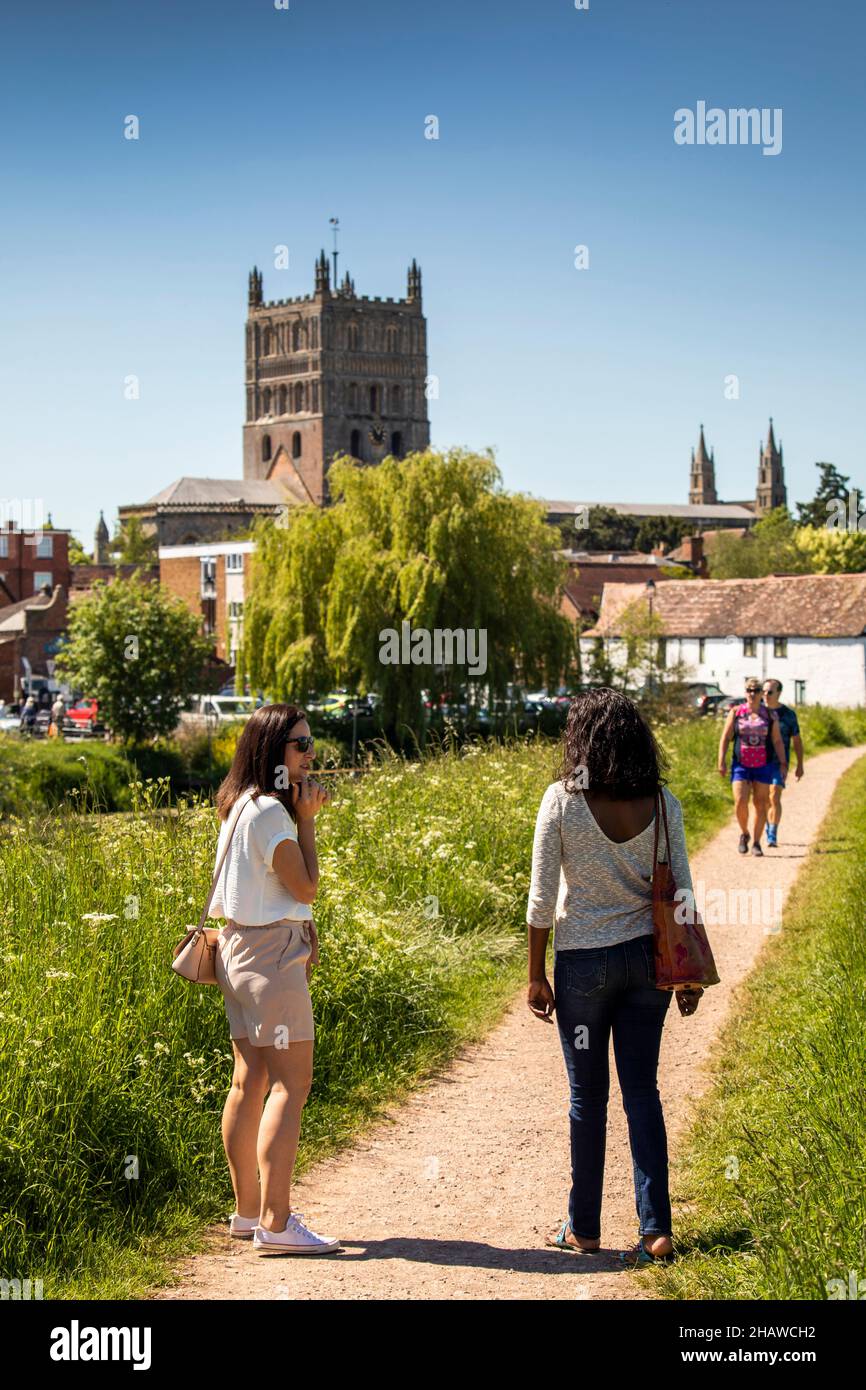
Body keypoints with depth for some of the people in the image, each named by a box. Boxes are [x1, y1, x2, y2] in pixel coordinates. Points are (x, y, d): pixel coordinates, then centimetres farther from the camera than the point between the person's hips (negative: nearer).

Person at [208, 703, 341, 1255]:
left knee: (250, 1081, 12)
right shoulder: (269, 811, -16)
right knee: (291, 1084, -9)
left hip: (242, 947, 10)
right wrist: (307, 818, -9)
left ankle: (248, 1211, 19)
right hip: (273, 953, -10)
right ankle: (275, 1222, -11)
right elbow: (306, 886, -13)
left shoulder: (241, 806, 13)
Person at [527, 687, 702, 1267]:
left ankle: (584, 1228, 20)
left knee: (588, 1095, 9)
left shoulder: (562, 801, -11)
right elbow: (681, 892, 1)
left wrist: (536, 974, 0)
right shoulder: (661, 802, -3)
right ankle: (656, 1229, 6)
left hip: (583, 962, -3)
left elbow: (542, 897, -9)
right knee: (642, 1091, 9)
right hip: (646, 958, 3)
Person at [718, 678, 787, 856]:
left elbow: (777, 742, 6)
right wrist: (721, 762, -4)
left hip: (763, 766, 1)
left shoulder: (769, 715, 5)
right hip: (741, 765, -1)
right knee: (740, 802, -13)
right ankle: (744, 833, 12)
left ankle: (756, 842, 11)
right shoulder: (736, 712, 3)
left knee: (761, 804, 1)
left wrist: (783, 764, -1)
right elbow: (725, 738, 4)